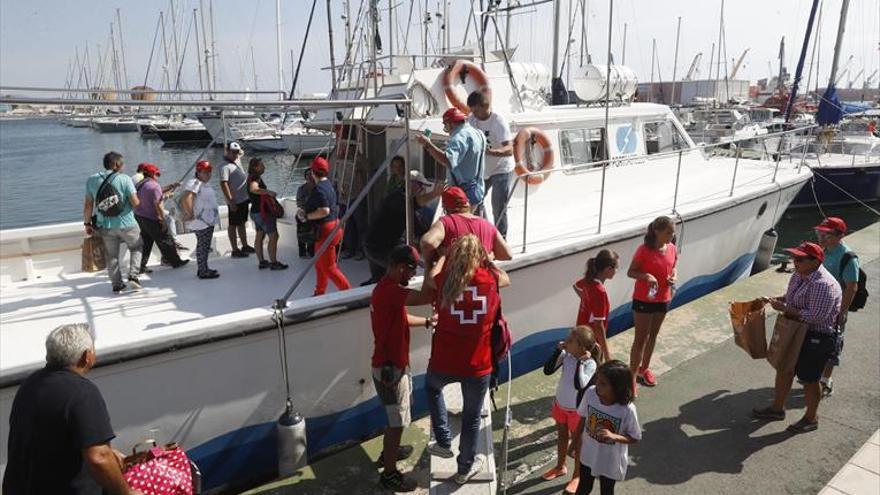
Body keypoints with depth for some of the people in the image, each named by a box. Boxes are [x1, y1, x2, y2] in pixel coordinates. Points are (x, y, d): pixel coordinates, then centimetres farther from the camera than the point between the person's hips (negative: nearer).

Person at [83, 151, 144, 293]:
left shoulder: (92, 180, 0)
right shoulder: (124, 179, -12)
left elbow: (88, 204, 3)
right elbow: (135, 203, -14)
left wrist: (87, 223, 12)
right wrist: (137, 199, 9)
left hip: (105, 226, 3)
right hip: (127, 224, -3)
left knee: (112, 256, 16)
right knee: (136, 248, 20)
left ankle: (117, 284, 21)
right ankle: (133, 276, 6)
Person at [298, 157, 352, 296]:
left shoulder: (319, 189, -20)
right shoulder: (328, 185, 11)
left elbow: (324, 211, -28)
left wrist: (306, 216, -15)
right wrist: (304, 210, 8)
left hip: (326, 230, -10)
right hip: (333, 225, 10)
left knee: (328, 267, -3)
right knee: (320, 264, 20)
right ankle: (319, 293, 31)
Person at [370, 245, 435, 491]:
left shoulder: (387, 287, 6)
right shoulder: (390, 291, -28)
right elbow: (427, 296, -39)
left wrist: (428, 321, 17)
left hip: (392, 364, 10)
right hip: (391, 368, -10)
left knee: (396, 416, 27)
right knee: (397, 421, 5)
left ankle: (389, 451, 47)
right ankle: (389, 474, 21)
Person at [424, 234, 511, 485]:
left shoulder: (443, 278, -7)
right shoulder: (491, 278, -4)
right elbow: (506, 279, 20)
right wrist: (487, 259, 33)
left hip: (444, 362, 0)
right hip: (478, 365, 0)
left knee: (432, 388, 35)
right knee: (472, 418, 21)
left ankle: (444, 442, 34)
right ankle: (465, 467, 39)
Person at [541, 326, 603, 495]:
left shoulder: (590, 364, -28)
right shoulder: (566, 355, -15)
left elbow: (579, 385, -39)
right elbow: (548, 370, -16)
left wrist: (580, 362, -37)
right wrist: (558, 350, -22)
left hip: (577, 410, -5)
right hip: (560, 404, 5)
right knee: (562, 436, 24)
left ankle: (577, 475, 36)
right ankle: (560, 466, 47)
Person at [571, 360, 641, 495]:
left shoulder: (627, 409, -32)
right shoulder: (590, 393, -24)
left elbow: (635, 437, -17)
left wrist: (613, 436, -34)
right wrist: (578, 438, 8)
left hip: (610, 461, -2)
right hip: (588, 454, 3)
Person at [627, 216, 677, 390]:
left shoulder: (672, 249, -2)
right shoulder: (644, 250, -19)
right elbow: (630, 272, -14)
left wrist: (673, 277, -8)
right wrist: (645, 276, -32)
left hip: (663, 299, 6)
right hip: (643, 300, -6)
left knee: (653, 335, 18)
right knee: (641, 338, -1)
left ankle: (644, 368, 36)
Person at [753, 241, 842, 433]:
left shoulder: (823, 284, -28)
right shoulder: (799, 274, 1)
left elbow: (816, 316, -31)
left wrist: (785, 308, -27)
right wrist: (776, 299, 0)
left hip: (817, 338, -9)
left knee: (809, 379, 7)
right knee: (785, 368, 19)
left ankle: (811, 419, 30)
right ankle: (777, 408, 36)